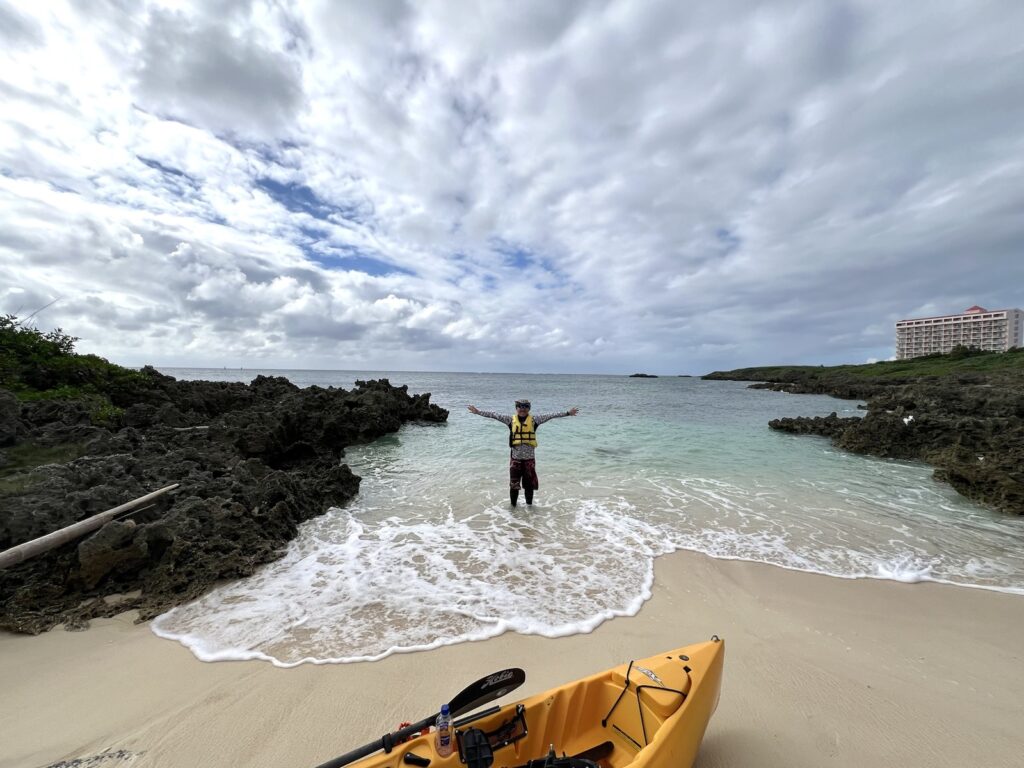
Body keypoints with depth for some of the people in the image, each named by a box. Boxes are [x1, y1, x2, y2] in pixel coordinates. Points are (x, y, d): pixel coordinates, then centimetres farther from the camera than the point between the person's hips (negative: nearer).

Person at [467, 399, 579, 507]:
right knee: (513, 484, 7)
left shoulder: (533, 420, 0)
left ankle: (529, 504, 31)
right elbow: (494, 415, -2)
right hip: (515, 458, 0)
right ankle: (513, 505, 27)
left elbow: (550, 416, -5)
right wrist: (478, 411, -7)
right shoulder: (511, 420, 1)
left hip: (529, 458, 0)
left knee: (529, 484, 11)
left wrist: (567, 413, -9)